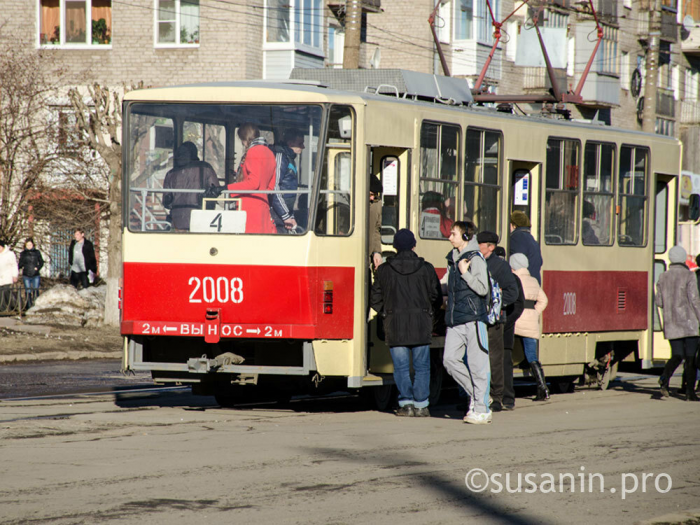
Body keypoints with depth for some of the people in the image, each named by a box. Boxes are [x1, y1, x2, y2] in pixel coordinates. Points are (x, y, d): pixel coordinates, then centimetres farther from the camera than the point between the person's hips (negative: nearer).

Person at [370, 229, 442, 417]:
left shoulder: (384, 270, 0)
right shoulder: (426, 269, -1)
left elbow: (375, 299, 4)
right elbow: (436, 297, 3)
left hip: (395, 324, 0)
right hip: (421, 324, 0)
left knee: (401, 367, 5)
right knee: (421, 366, 7)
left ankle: (406, 403, -1)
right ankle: (421, 405, 5)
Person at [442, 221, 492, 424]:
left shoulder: (475, 259, -8)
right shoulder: (453, 259, 16)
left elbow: (483, 288, -15)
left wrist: (465, 273, -17)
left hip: (473, 318, -8)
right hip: (455, 320, 8)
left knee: (477, 364, -4)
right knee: (450, 359, -1)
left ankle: (481, 409, 0)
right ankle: (475, 394, 14)